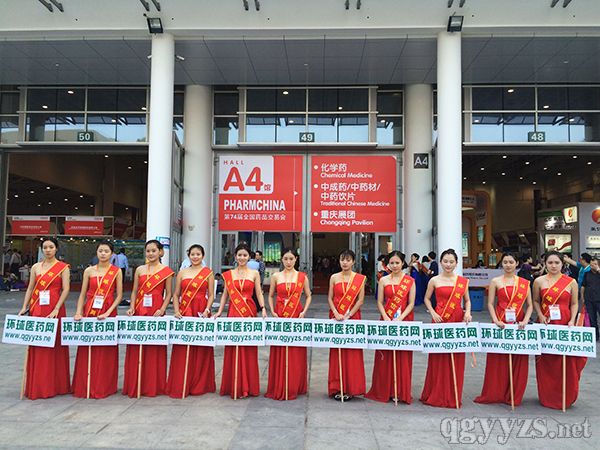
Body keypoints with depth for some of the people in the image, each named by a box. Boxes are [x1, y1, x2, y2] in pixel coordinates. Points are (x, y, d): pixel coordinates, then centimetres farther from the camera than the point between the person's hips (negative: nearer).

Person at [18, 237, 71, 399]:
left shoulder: (63, 267, -2)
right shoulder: (36, 267, 11)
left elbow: (65, 289, -8)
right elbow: (30, 288, 12)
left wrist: (56, 309, -17)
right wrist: (24, 307, 3)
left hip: (54, 310, -4)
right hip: (36, 309, 4)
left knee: (54, 345, -1)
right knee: (36, 346, 6)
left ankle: (53, 384, 8)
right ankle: (36, 385, 16)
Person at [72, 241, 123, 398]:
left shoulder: (116, 271, 1)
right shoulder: (89, 271, 7)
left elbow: (119, 296, -2)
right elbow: (83, 294, 8)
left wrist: (108, 313, -13)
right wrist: (78, 312, -5)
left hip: (108, 314, -2)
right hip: (90, 313, 2)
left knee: (106, 351, 1)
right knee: (87, 350, 3)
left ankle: (103, 387, 13)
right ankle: (85, 386, 16)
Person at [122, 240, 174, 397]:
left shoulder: (166, 271, 2)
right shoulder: (139, 270, 11)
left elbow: (168, 294, 2)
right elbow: (134, 291, 11)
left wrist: (162, 309, -11)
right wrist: (132, 307, -4)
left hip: (156, 313, -2)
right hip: (139, 312, 3)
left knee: (155, 349, 1)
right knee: (136, 348, 3)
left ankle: (153, 385, 12)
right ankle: (135, 385, 14)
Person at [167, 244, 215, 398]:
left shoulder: (208, 273, 5)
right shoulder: (182, 273, 11)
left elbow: (211, 295, 2)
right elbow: (176, 295, 10)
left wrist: (207, 310, -12)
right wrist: (176, 310, -4)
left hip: (201, 314, -1)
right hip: (184, 314, 2)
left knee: (201, 349, 1)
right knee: (182, 350, 1)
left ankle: (199, 384, 13)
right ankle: (180, 385, 9)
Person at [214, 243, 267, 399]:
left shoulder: (254, 273, 7)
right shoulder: (229, 274, 9)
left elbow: (259, 293, 4)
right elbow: (225, 295, 10)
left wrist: (263, 308, -10)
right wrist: (220, 311, -1)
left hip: (249, 312, -1)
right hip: (233, 312, 1)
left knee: (249, 349, 1)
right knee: (233, 349, 2)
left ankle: (248, 386, 11)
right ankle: (233, 385, 13)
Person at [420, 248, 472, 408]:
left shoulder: (463, 281, 6)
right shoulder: (434, 281, 1)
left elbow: (467, 300, 14)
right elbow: (426, 299, 10)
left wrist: (467, 312, -5)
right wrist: (433, 313, -4)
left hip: (458, 322, 2)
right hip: (439, 322, -2)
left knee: (456, 359, 5)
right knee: (438, 358, 2)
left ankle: (453, 395, 19)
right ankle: (436, 395, 15)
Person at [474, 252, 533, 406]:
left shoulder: (524, 283, 8)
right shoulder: (495, 282, 3)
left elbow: (530, 305, 5)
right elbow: (490, 304, 0)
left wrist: (525, 320, -11)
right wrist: (496, 320, -14)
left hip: (518, 326, 1)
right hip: (500, 325, -1)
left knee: (518, 361, 5)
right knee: (497, 360, 2)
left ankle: (513, 396, 18)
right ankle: (494, 394, 14)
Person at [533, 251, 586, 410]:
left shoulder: (571, 282, 2)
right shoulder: (539, 281, 3)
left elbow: (574, 303, 5)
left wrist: (572, 321, -8)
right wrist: (541, 315, -5)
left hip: (565, 325, 0)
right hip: (546, 325, 1)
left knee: (567, 362, 1)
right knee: (546, 362, 4)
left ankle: (566, 397, 17)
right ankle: (547, 397, 17)